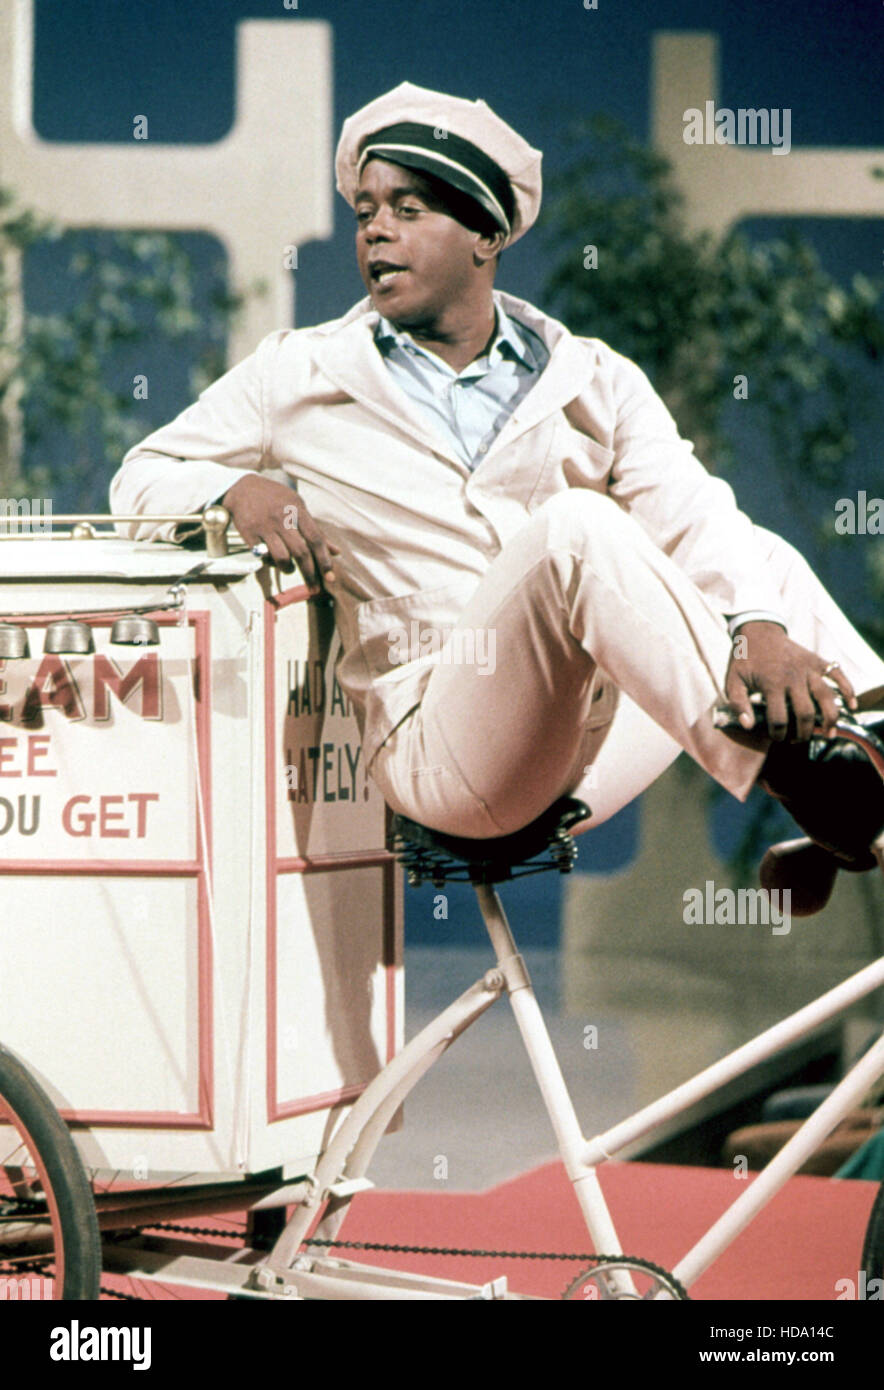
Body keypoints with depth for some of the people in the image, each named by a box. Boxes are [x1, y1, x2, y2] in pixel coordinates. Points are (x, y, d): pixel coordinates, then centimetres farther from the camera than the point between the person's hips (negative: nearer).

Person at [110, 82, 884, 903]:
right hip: (432, 736, -4)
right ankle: (797, 778, -43)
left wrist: (761, 625, -24)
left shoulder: (592, 383, 13)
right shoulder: (296, 378, 13)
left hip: (604, 732, 5)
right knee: (575, 525, -28)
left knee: (762, 560, -3)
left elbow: (695, 519, -2)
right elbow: (142, 479, 17)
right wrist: (238, 490, -7)